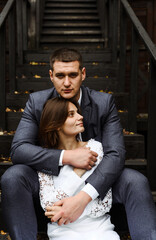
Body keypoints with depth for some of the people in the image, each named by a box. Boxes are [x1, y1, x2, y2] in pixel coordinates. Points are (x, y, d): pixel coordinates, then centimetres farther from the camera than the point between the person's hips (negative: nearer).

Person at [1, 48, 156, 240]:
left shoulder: (104, 102, -8)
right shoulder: (36, 102, -6)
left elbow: (115, 154, -17)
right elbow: (18, 149, -13)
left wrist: (83, 197, -33)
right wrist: (66, 157, -28)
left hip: (94, 182, 0)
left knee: (135, 181, -27)